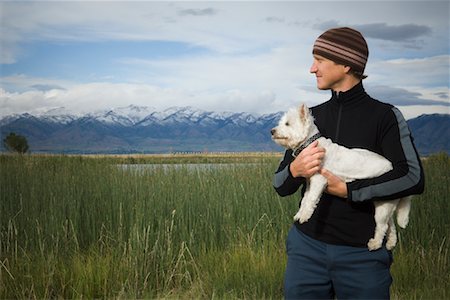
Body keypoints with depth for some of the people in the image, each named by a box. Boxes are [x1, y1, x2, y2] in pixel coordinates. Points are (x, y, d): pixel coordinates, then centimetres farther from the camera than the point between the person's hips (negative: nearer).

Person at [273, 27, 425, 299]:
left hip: (363, 254, -3)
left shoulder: (385, 116, -4)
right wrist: (294, 170, -16)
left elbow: (413, 179, -15)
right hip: (308, 247, 3)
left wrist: (348, 190, -18)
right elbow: (281, 187, 6)